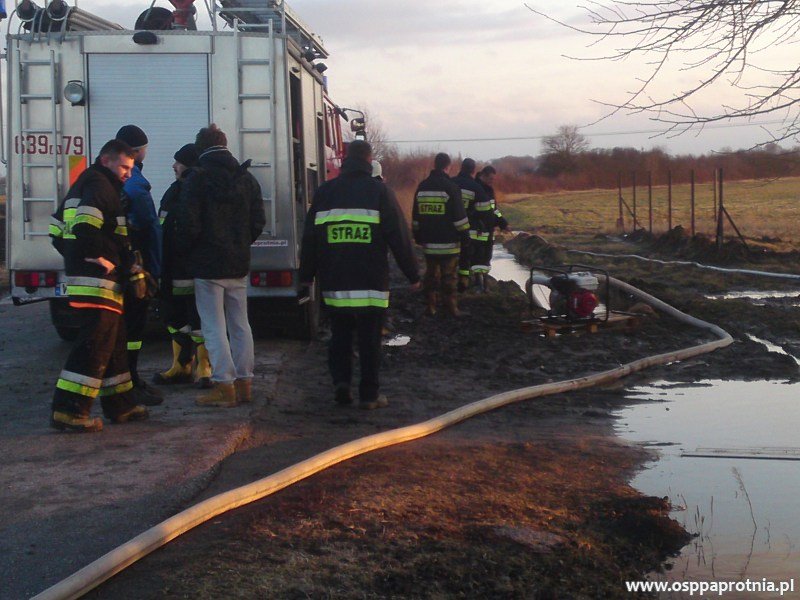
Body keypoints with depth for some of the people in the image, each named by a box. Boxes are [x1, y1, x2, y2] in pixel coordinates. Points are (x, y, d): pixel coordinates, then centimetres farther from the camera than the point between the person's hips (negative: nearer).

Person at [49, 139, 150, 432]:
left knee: (113, 341, 16)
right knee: (96, 342, -12)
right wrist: (99, 258, -16)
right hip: (98, 278, -11)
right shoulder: (100, 185, -9)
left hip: (82, 274, 11)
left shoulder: (84, 184, 24)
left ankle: (119, 405, 24)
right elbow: (85, 227, -25)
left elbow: (58, 231, 24)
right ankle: (69, 409, -14)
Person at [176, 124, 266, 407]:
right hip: (238, 265, 6)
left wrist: (185, 250, 3)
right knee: (240, 324, 12)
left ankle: (224, 386, -3)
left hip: (208, 264, -6)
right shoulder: (246, 178, 8)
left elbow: (188, 224, -14)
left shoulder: (197, 178, -11)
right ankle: (244, 382, 15)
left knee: (214, 327, -2)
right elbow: (258, 222, 9)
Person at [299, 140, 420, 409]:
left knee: (340, 334, 16)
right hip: (371, 283, -3)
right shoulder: (380, 191, -2)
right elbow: (399, 237, -3)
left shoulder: (324, 192, 8)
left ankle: (341, 382, 4)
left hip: (334, 283, 3)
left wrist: (307, 274, 20)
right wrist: (412, 274, 2)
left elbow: (309, 237, 11)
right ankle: (369, 394, 6)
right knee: (369, 337, 3)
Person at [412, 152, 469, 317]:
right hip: (448, 241, -5)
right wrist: (465, 235, -4)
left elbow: (415, 215, 16)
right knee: (449, 275, -1)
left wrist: (417, 235, 25)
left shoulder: (422, 187, 9)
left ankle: (431, 306, 12)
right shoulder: (451, 187, -9)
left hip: (428, 241, 5)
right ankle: (451, 306, 0)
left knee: (431, 274, 11)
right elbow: (459, 215, -11)